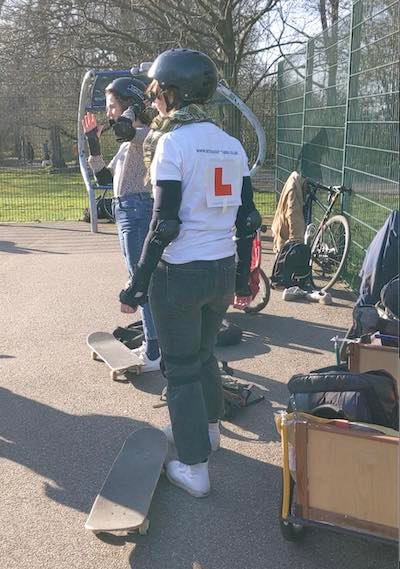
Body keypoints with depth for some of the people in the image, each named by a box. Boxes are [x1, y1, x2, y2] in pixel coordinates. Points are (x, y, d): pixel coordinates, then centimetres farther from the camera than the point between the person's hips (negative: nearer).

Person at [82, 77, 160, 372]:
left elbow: (123, 129, -35)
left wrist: (133, 110, -14)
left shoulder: (145, 134, -10)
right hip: (126, 211, 10)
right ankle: (152, 344, 29)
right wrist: (93, 141, 13)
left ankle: (155, 355, 3)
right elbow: (104, 177, 19)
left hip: (138, 211, -10)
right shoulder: (129, 140, 19)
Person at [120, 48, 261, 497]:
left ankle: (194, 468, 16)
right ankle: (206, 428, 44)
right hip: (223, 270, 7)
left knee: (181, 367, 6)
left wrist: (138, 285, -11)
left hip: (180, 273, -7)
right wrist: (242, 280, 16)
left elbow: (164, 225, -17)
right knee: (204, 354, 25)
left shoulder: (172, 142, -12)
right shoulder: (231, 144, 8)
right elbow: (247, 219, 8)